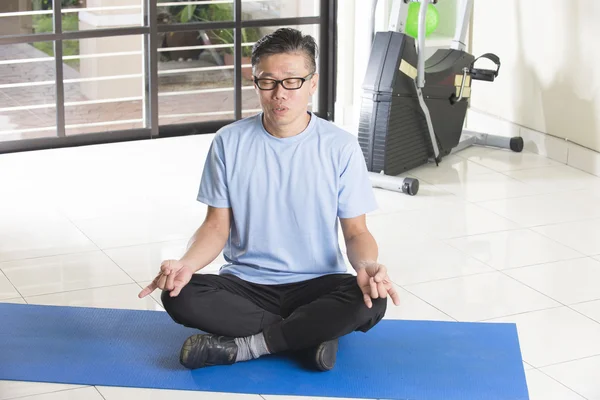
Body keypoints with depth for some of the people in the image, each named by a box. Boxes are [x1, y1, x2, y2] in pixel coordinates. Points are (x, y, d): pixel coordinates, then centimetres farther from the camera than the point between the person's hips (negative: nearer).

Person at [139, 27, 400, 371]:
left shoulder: (341, 147, -5)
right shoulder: (230, 142, -2)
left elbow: (356, 231, -2)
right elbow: (217, 226, 1)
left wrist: (368, 266, -26)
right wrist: (186, 264, -20)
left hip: (317, 286, -1)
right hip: (246, 284, 1)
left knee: (370, 301, -33)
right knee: (179, 296, -28)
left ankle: (244, 345, -21)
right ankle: (311, 334, -20)